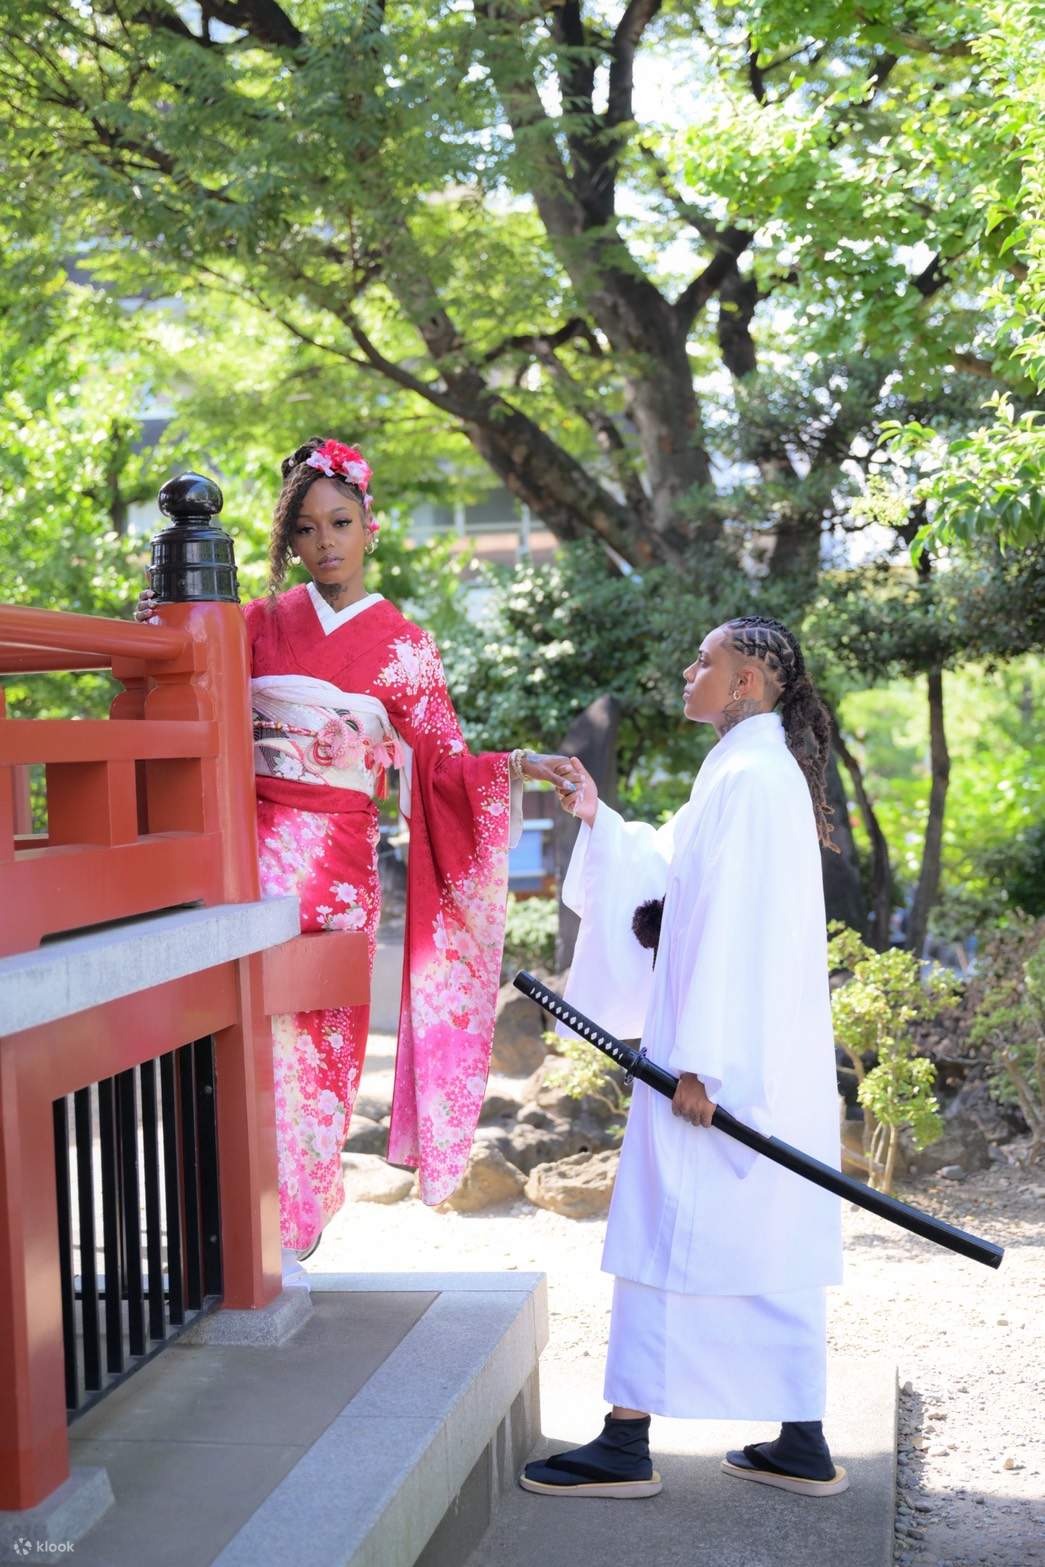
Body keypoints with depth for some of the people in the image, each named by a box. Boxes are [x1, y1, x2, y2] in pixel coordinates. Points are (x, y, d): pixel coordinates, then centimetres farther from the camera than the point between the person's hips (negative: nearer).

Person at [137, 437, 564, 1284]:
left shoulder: (403, 646, 5)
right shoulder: (264, 622, 11)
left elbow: (444, 761, 0)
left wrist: (519, 766, -17)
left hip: (335, 862, -1)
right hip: (250, 847, 1)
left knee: (314, 1037, 1)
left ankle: (287, 1237, 14)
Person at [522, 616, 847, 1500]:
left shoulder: (751, 778, -16)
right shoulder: (752, 772, 15)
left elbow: (735, 930, -21)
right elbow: (673, 875, 23)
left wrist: (699, 1062, -22)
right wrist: (597, 818, 15)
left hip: (731, 1054, -10)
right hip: (765, 1056, 10)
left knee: (672, 1236, -2)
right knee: (772, 1245, 12)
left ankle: (627, 1447, 7)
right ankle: (802, 1445, 19)